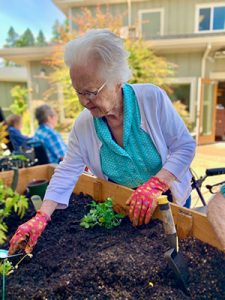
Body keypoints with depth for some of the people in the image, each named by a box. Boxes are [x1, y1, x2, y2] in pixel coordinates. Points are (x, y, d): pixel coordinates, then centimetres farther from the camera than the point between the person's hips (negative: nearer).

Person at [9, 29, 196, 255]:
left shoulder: (152, 98, -24)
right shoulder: (83, 125, -15)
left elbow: (185, 146, -20)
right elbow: (66, 173, -11)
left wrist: (154, 186, -34)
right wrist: (41, 218, -21)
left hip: (168, 196, -1)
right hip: (123, 203, 2)